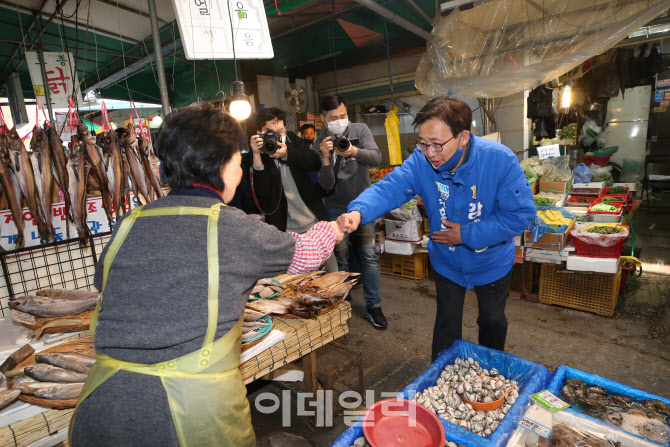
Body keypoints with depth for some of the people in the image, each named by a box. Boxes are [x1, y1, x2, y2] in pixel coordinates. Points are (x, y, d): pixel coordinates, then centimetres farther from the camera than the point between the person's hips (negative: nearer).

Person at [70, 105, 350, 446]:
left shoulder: (128, 224, 1)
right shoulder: (236, 229, -10)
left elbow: (105, 297, 16)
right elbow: (304, 253, 7)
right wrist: (336, 226, 29)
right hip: (193, 418, -3)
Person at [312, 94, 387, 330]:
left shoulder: (360, 130, -4)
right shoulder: (318, 145, -5)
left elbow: (376, 157, -20)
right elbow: (327, 185, -13)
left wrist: (354, 151, -39)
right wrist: (326, 158, -29)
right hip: (336, 208, 0)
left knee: (369, 255, 2)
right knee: (340, 258, 6)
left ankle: (373, 306, 14)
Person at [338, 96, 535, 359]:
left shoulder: (499, 160, -28)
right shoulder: (421, 161, -23)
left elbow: (521, 214, -25)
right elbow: (391, 187, -31)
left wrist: (467, 235, -27)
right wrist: (359, 211, -52)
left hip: (492, 263, 0)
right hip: (446, 263, 1)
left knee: (492, 321, 24)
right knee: (447, 323, 18)